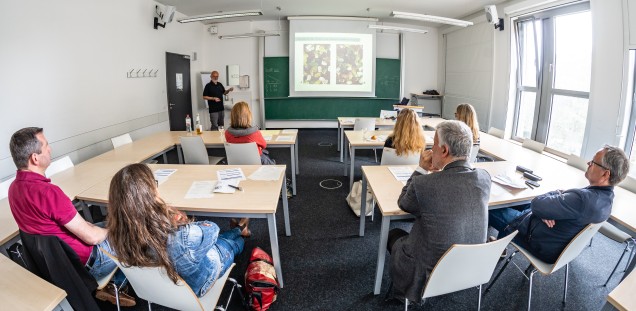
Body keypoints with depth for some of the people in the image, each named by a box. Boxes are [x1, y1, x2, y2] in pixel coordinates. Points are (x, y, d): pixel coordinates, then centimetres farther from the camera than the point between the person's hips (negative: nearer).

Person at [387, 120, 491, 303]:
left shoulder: (422, 184, -28)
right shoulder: (484, 178, -13)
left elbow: (403, 204, -5)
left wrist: (421, 170, 0)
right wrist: (440, 170, 7)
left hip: (430, 277, -5)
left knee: (394, 235, 23)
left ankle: (404, 291, 40)